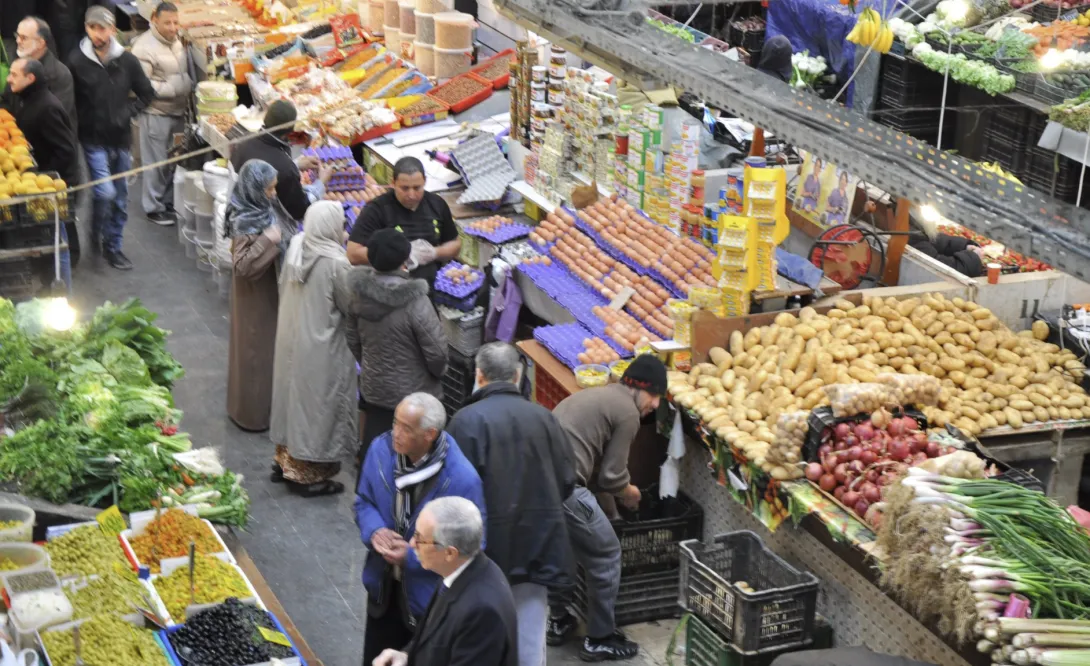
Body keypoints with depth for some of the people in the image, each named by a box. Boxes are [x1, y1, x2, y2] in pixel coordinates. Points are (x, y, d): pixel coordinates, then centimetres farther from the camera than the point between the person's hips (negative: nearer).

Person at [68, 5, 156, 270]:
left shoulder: (127, 61, -2)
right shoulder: (77, 62, -9)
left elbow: (147, 94, 8)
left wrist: (128, 113, -1)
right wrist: (83, 122, -7)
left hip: (121, 139, 3)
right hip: (94, 140, -3)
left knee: (120, 199, 9)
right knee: (105, 192, -15)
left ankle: (113, 247, 23)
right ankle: (97, 232, 13)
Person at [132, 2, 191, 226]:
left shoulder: (176, 42, 7)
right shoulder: (144, 47, -17)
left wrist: (187, 86, 5)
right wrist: (171, 88, -22)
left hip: (178, 112, 7)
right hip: (156, 114, -7)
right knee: (157, 163, 2)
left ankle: (170, 202, 27)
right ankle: (154, 208, 13)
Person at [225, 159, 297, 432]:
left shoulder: (267, 208, -1)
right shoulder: (244, 224, -27)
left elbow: (285, 236, 18)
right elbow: (243, 266, -29)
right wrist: (267, 241, -34)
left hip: (273, 290, 9)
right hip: (256, 297, -9)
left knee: (273, 347, 20)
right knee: (256, 351, 6)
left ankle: (270, 403, 36)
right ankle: (253, 412, 20)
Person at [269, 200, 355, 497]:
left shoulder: (296, 247, -2)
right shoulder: (335, 262, -24)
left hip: (291, 337, 7)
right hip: (322, 345, -7)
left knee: (293, 394, 20)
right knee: (318, 404, 4)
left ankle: (286, 461, 32)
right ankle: (310, 475, 12)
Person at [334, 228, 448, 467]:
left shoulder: (358, 293, -10)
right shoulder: (414, 302, -27)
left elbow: (353, 339, 4)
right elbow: (436, 349, -21)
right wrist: (438, 371, 1)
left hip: (373, 387, 5)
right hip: (413, 392, -5)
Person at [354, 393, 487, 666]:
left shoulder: (462, 479, -28)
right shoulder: (381, 449, -12)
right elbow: (364, 500, 5)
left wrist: (412, 557, -25)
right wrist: (374, 531, -18)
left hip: (431, 599, -5)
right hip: (383, 586, 5)